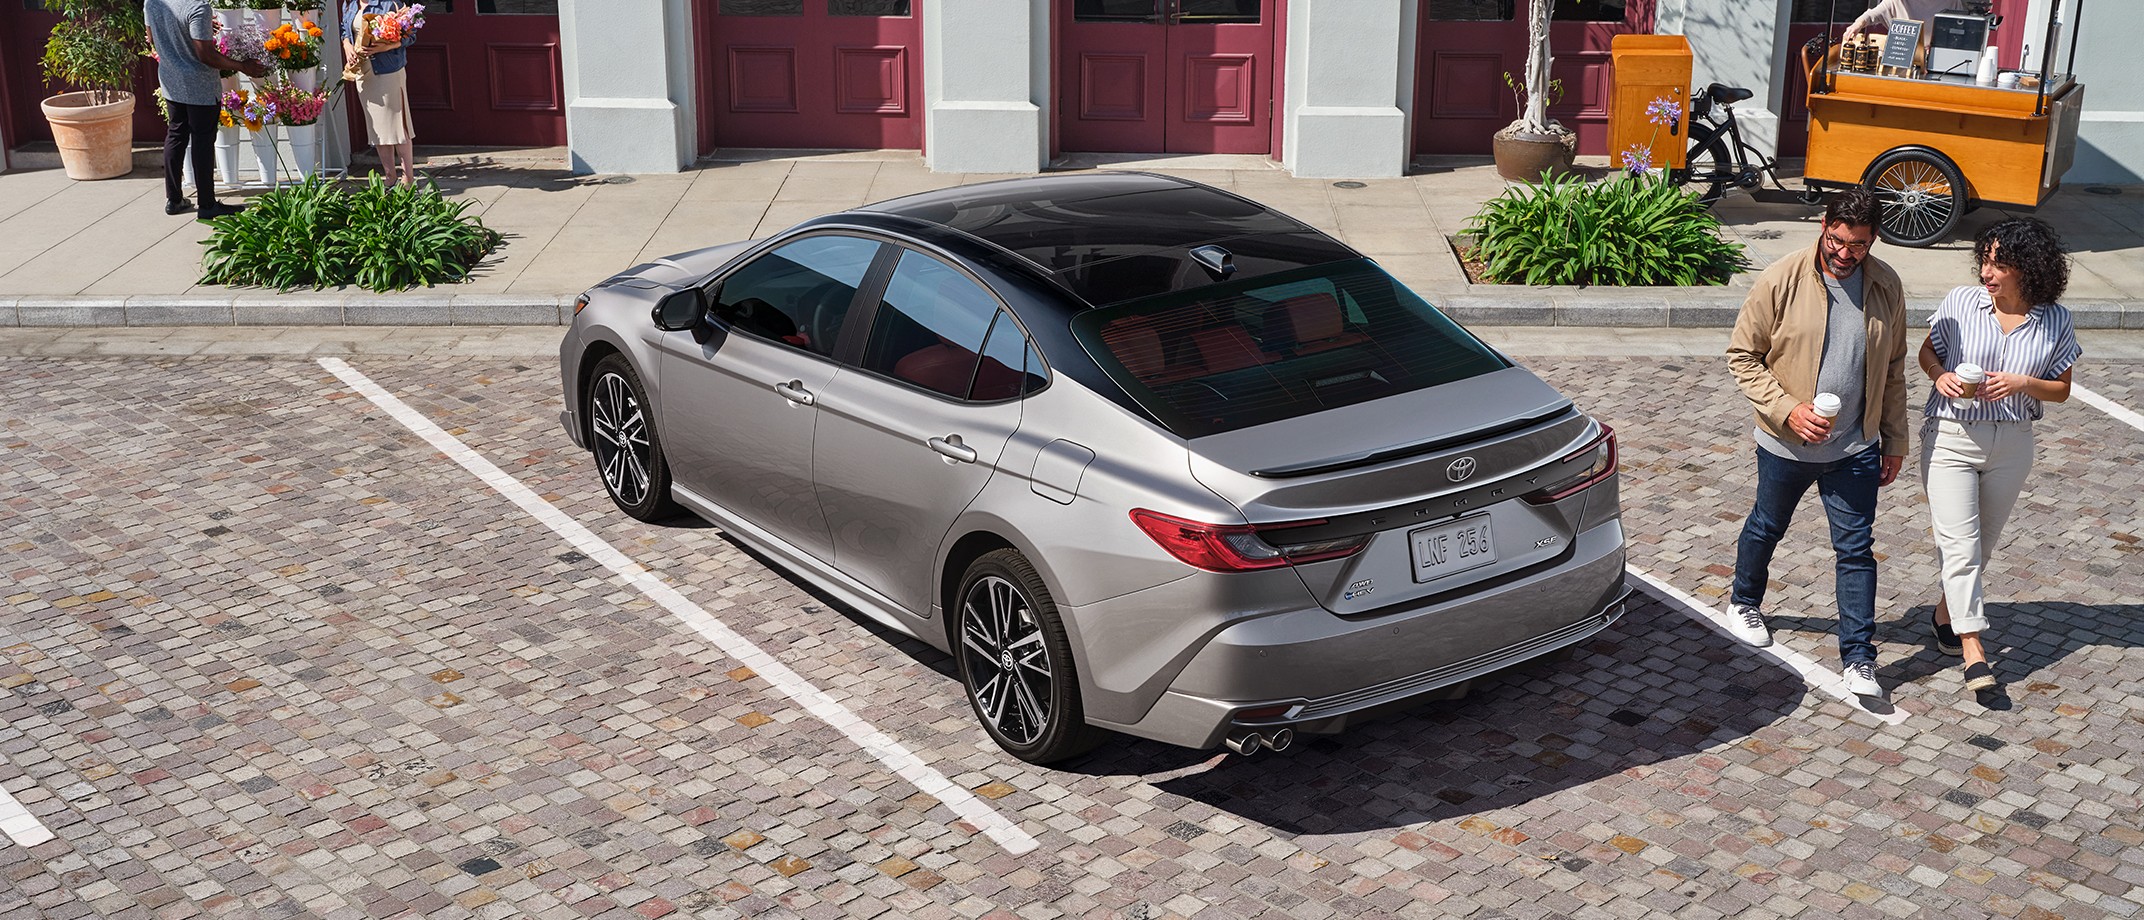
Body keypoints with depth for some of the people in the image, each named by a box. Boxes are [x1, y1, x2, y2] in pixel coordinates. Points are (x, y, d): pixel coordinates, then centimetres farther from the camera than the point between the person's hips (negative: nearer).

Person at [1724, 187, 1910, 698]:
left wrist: (1894, 441, 8)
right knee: (1766, 528, 20)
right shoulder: (1782, 280, -14)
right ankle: (1744, 602, 46)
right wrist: (1788, 410, -20)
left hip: (1856, 449, 2)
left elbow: (1892, 369, 8)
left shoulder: (1886, 286, -3)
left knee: (1857, 550, 0)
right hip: (1785, 445, -1)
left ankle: (1858, 656, 8)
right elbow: (1742, 355, -9)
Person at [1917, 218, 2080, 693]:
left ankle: (1946, 614, 37)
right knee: (1960, 543, -10)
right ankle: (1973, 650, -9)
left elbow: (2060, 389, 1)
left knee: (1982, 543, 16)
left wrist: (2022, 384, -18)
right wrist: (1941, 376, -16)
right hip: (1950, 438, -2)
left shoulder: (2055, 322, -6)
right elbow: (1927, 353, 5)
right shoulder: (1961, 302, -8)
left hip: (2011, 444, 2)